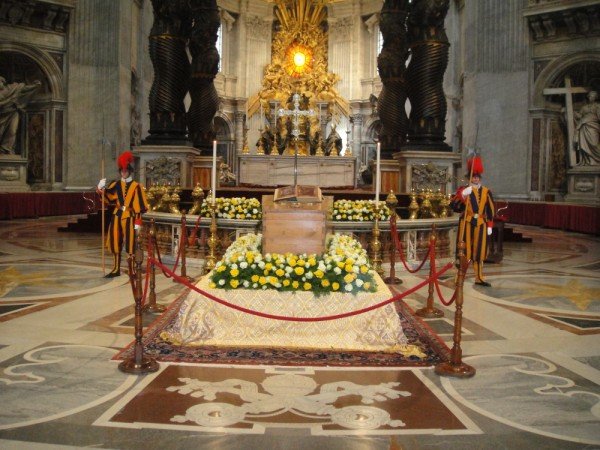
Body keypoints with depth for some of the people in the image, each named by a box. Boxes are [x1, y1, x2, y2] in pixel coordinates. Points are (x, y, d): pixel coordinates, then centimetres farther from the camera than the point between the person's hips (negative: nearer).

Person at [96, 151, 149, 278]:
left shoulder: (136, 186, -5)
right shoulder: (116, 184, 8)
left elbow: (139, 205, -7)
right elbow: (107, 197, 2)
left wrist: (138, 222, -11)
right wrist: (101, 188, -17)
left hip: (129, 217, -5)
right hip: (117, 216, 5)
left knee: (130, 244, -1)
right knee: (115, 243, 9)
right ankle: (116, 269, 20)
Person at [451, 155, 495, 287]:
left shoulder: (486, 192, 7)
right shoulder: (463, 190, 1)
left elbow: (491, 210, 9)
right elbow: (454, 205, -12)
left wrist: (489, 226, 4)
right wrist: (462, 194, -27)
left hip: (481, 224, 2)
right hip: (467, 224, -2)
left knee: (479, 252, 7)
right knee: (464, 251, -1)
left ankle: (479, 278, 16)